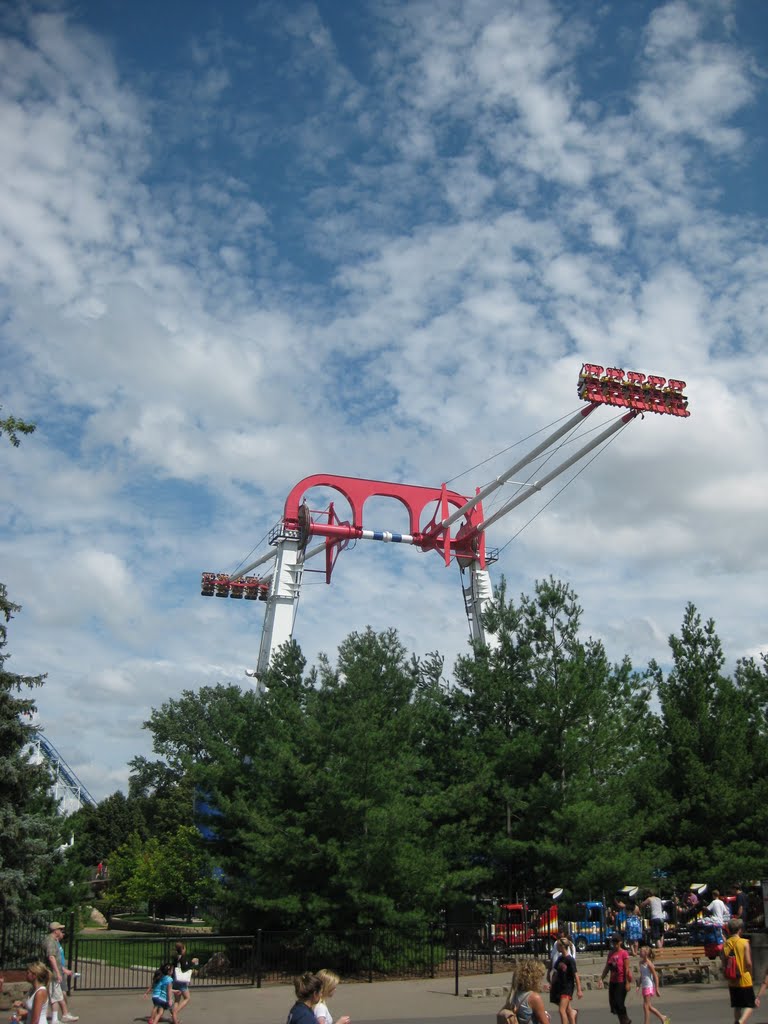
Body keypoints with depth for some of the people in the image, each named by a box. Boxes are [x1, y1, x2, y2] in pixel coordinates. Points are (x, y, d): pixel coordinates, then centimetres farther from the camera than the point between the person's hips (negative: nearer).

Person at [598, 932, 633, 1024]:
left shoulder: (624, 953, -10)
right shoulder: (610, 954, 9)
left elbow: (627, 969, -12)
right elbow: (607, 968, 12)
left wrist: (628, 983, -16)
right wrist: (601, 979, 6)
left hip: (621, 982, -7)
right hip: (612, 982, 7)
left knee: (619, 1003, -8)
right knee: (612, 1003, 8)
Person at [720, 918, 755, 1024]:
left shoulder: (725, 944, 2)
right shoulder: (744, 943, -11)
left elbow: (723, 964, 1)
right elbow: (748, 962, -15)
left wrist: (727, 975, 13)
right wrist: (750, 974, 2)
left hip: (732, 981, 5)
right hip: (745, 980, -5)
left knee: (737, 1007, 16)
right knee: (751, 1006, 4)